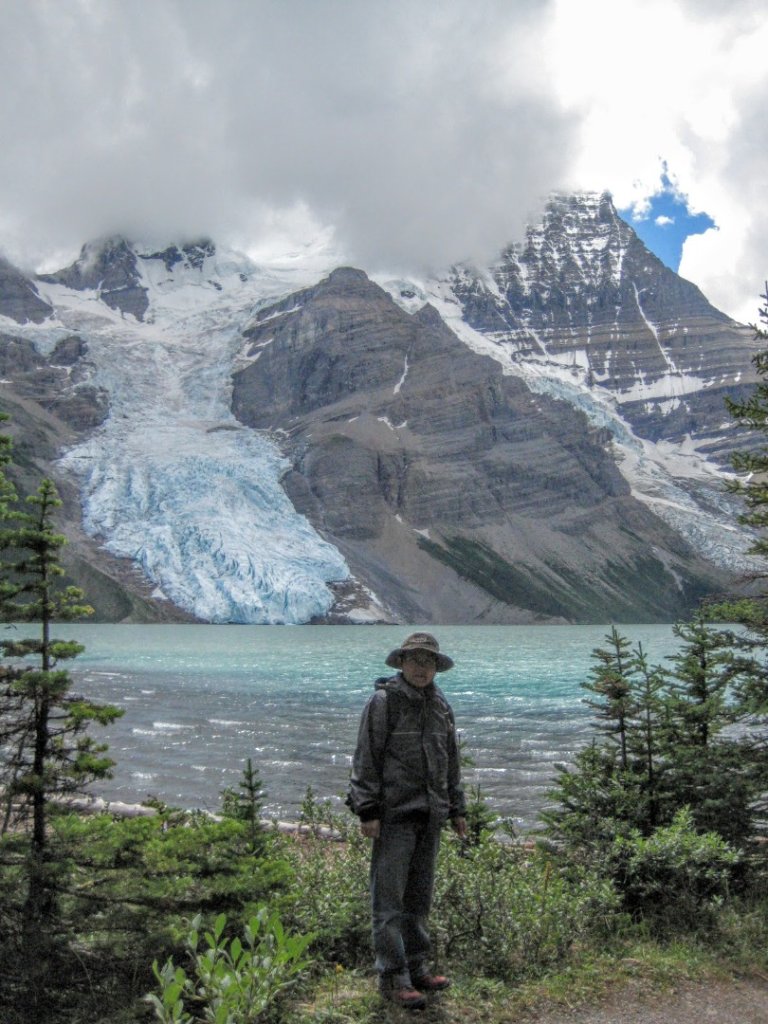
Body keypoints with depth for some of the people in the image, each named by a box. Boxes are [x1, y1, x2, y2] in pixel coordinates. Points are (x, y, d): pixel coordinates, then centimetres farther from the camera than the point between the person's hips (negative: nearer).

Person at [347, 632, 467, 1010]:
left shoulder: (440, 706, 13)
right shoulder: (383, 702, -8)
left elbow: (451, 762, 21)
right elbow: (366, 760, -10)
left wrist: (456, 808, 19)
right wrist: (368, 810, -14)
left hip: (430, 815, 7)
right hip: (394, 813, -7)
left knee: (420, 895, 14)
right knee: (389, 897, -3)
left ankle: (417, 967, 24)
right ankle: (392, 976, 3)